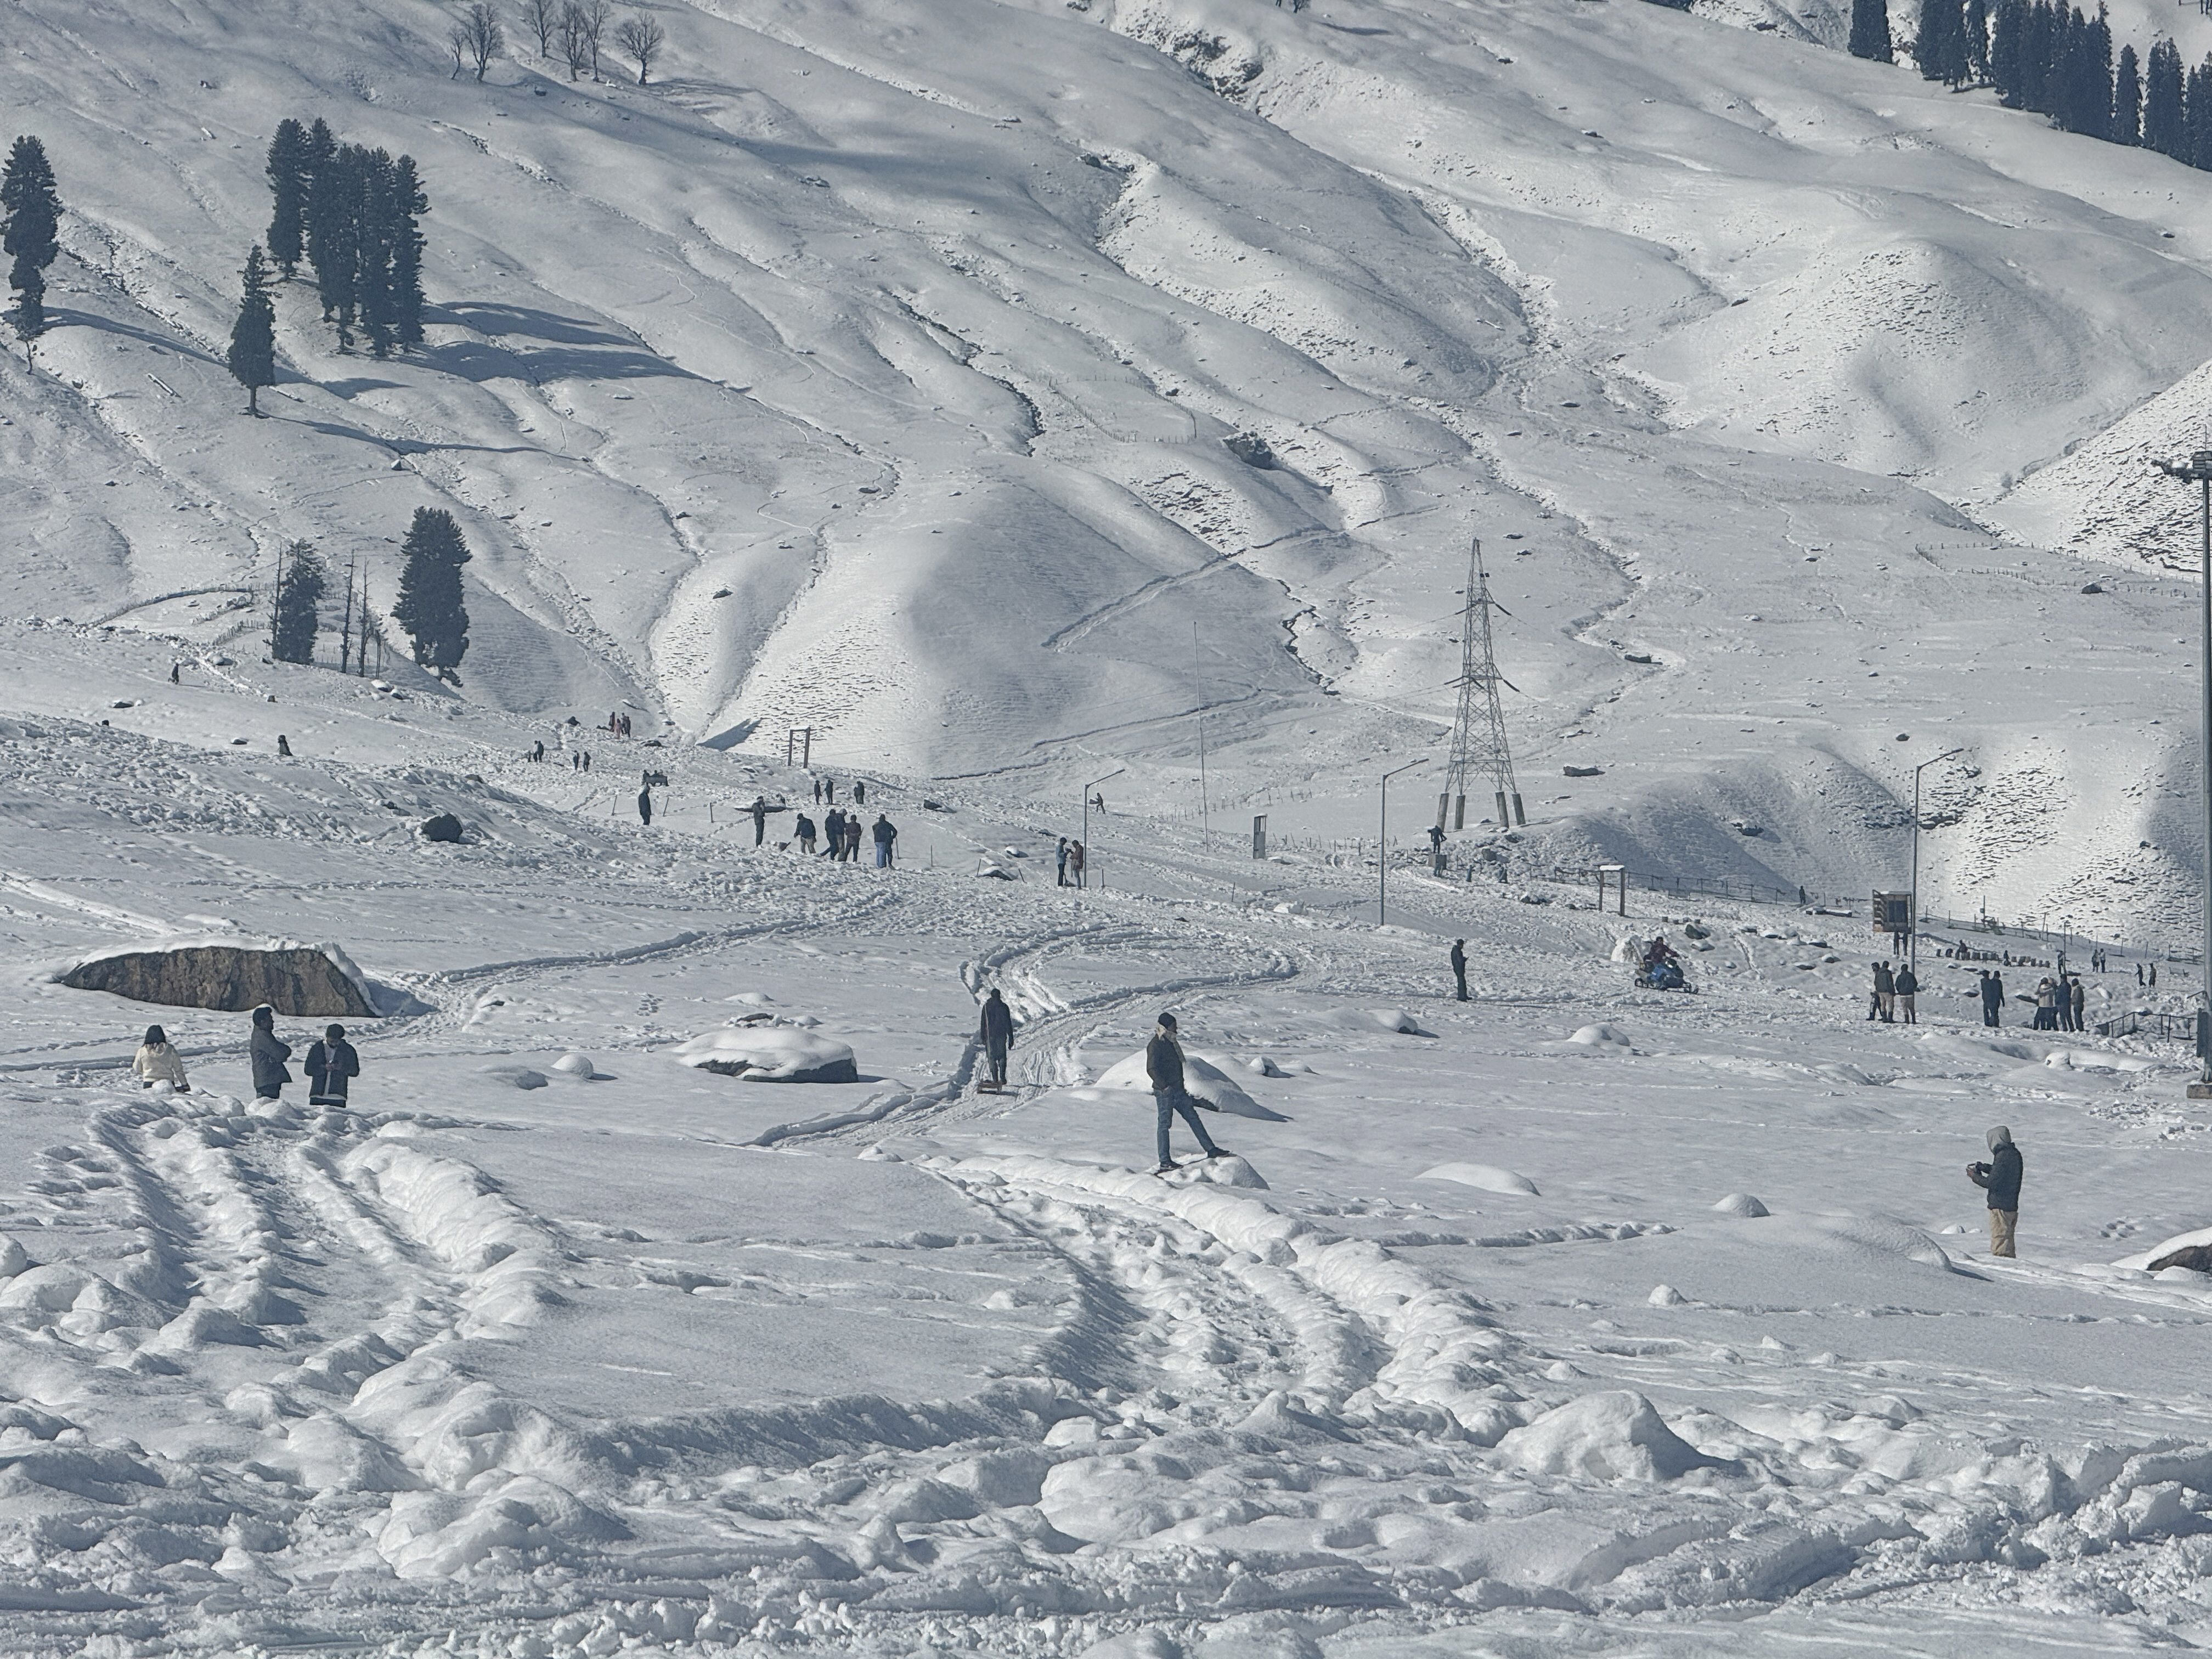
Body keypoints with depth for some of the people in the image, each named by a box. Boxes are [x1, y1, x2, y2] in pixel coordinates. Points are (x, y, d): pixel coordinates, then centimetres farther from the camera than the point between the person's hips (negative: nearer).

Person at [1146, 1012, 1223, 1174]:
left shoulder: (1169, 1042, 16)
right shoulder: (1155, 1045, -13)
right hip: (1164, 1091, -9)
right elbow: (1151, 1069, -20)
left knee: (1193, 1117, 7)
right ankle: (1165, 1161, 0)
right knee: (1165, 1123, -4)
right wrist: (1164, 1086, -25)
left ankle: (1211, 1150, 8)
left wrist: (1181, 1086, 24)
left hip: (1177, 1089, 9)